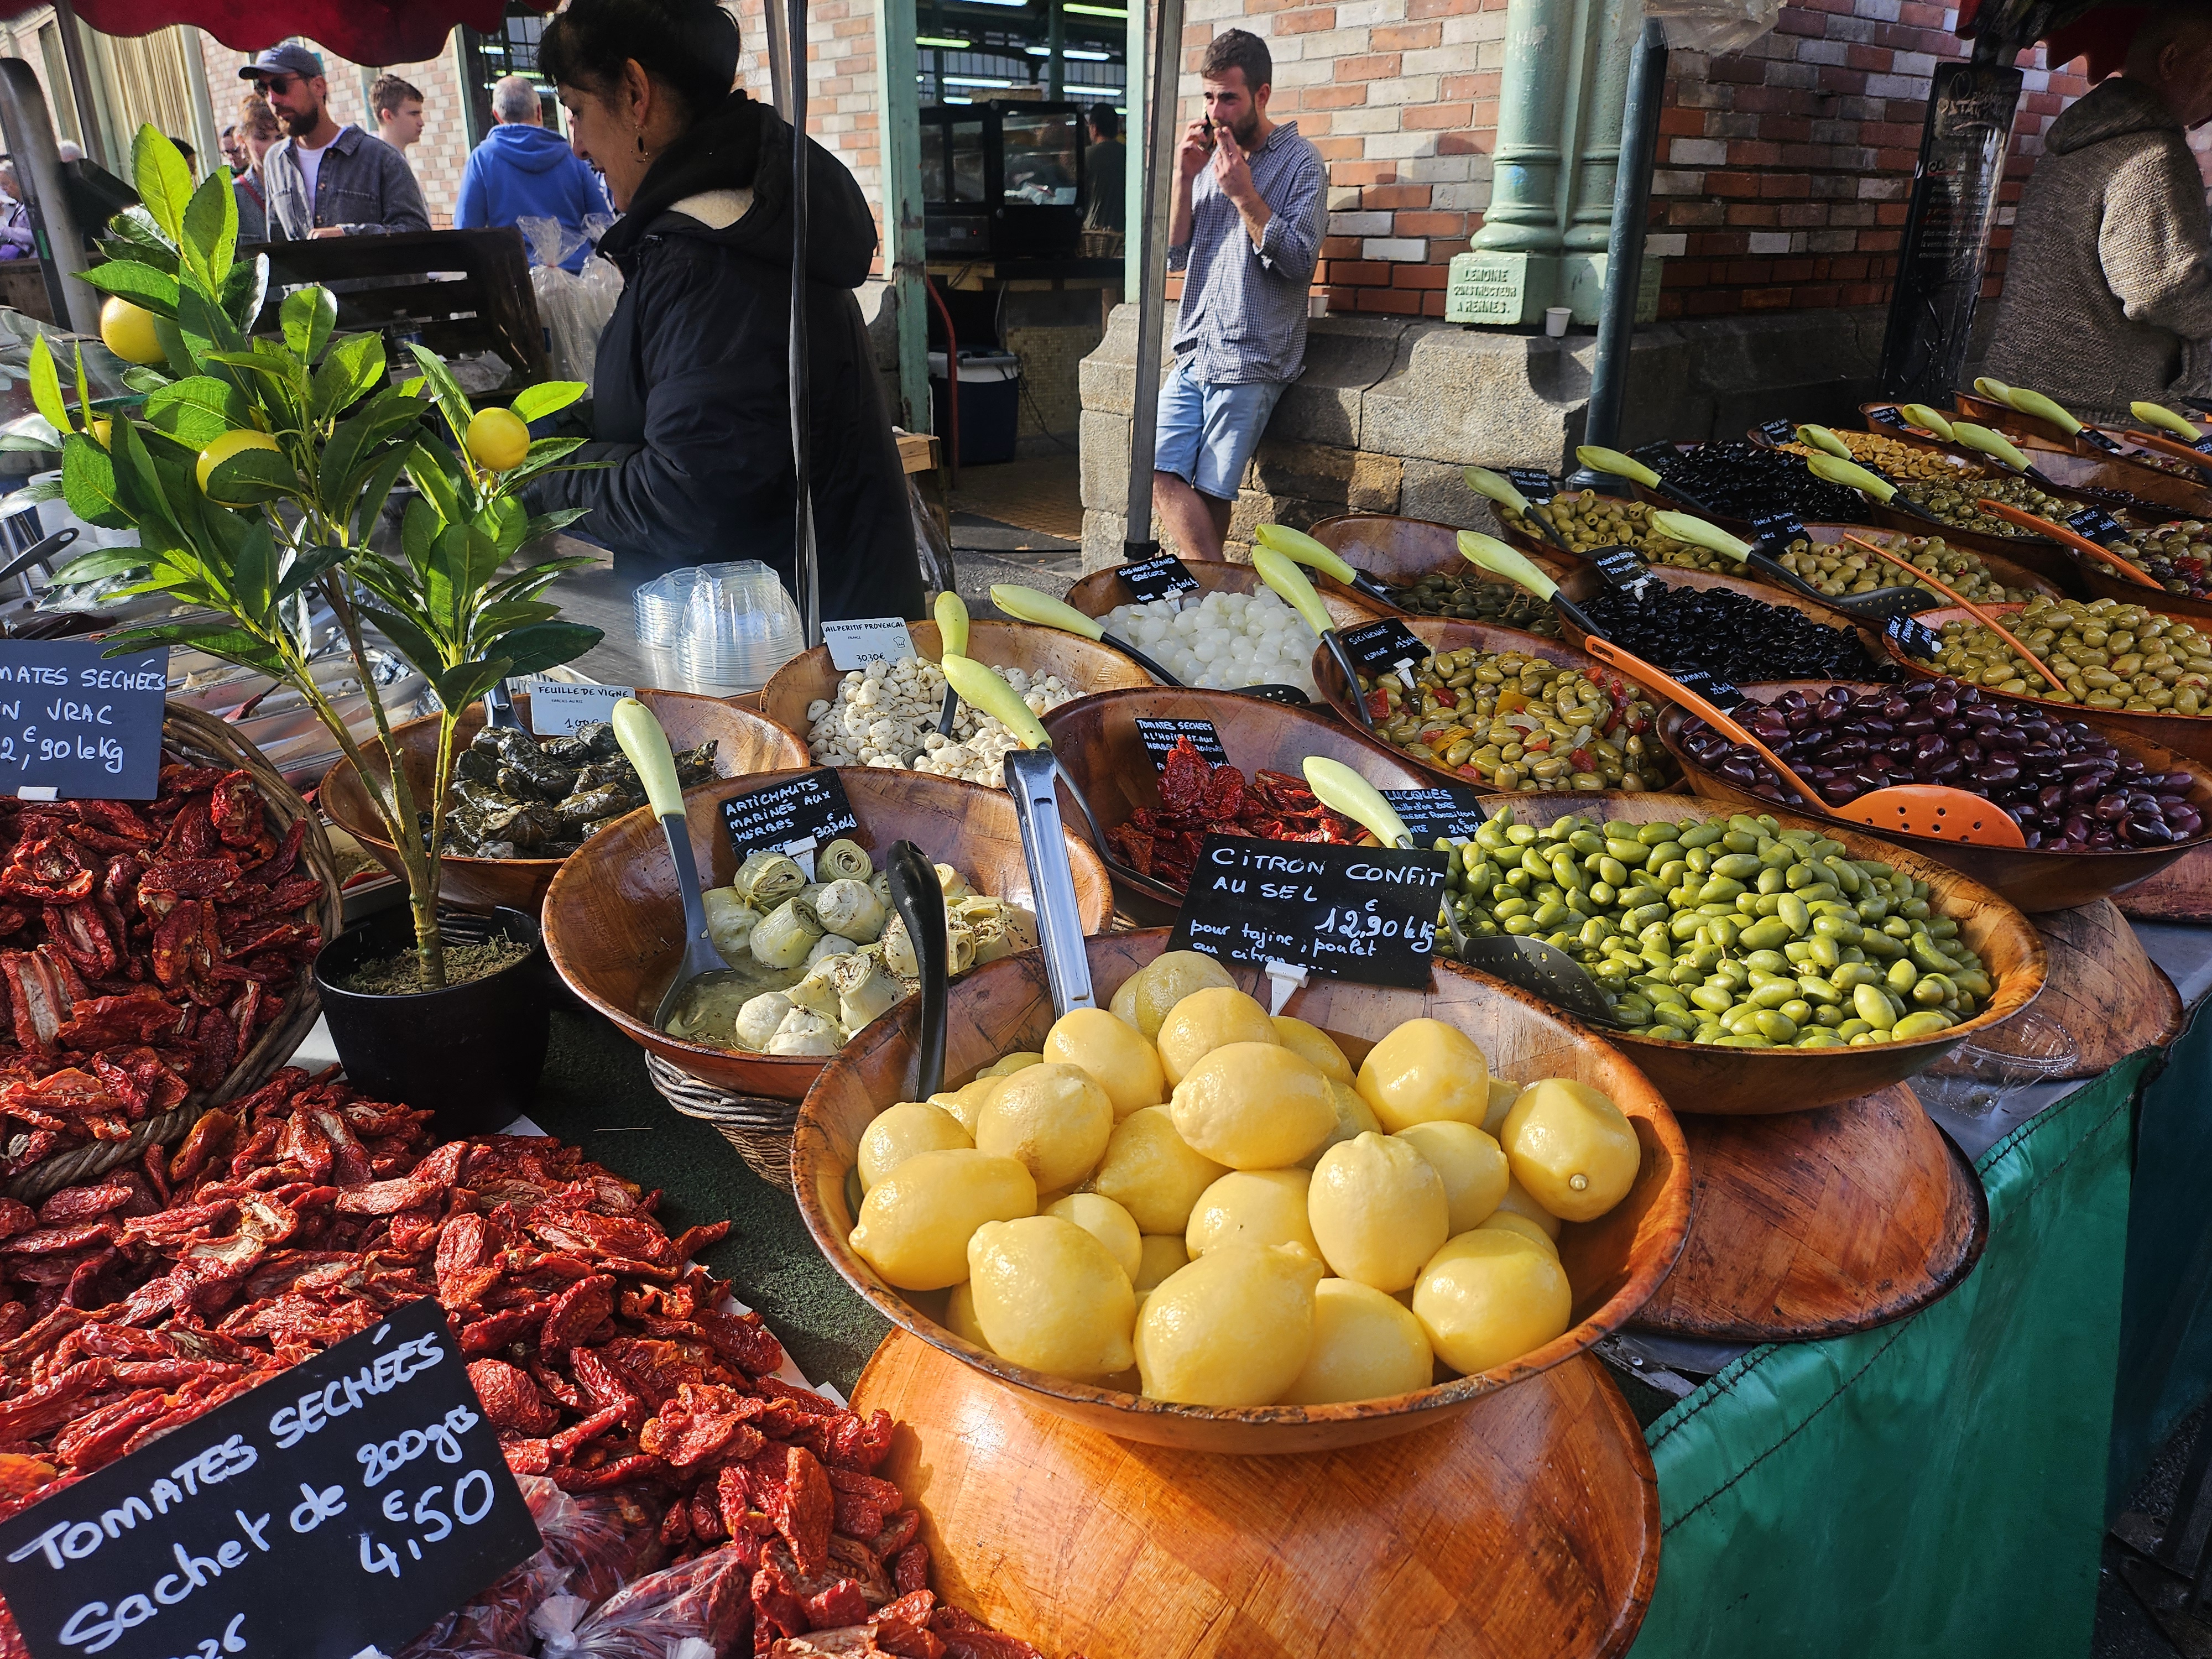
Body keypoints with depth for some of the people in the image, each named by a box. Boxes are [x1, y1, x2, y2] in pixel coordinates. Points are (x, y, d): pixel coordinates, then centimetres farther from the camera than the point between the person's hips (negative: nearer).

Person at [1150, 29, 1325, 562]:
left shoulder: (1300, 164, -1)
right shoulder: (1208, 159, 17)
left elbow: (1298, 262, -11)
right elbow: (1176, 254, 13)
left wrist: (1243, 193, -14)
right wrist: (1185, 180, 0)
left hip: (1251, 361, -6)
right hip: (1194, 353, 6)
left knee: (1211, 490, -7)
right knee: (1160, 473, -7)